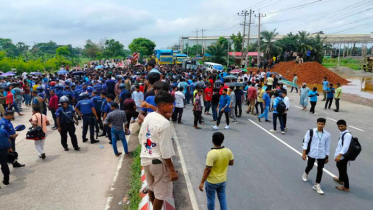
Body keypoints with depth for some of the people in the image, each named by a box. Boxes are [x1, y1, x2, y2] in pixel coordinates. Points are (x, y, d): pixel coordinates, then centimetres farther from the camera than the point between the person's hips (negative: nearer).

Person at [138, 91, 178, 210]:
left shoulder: (148, 117, 1)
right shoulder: (164, 123, -23)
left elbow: (140, 138, 10)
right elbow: (165, 150, -23)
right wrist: (172, 170, -16)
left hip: (145, 159, 9)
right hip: (159, 162, -8)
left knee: (151, 187, 27)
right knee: (161, 193, 9)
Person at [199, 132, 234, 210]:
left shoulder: (211, 154, -29)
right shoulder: (228, 151, -12)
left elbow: (207, 169, -26)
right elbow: (232, 163, 4)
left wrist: (202, 182, -17)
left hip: (212, 182, -5)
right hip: (223, 180, 5)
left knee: (211, 199, 16)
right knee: (222, 197, 22)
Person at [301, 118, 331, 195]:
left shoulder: (327, 134, -1)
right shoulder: (310, 131, -8)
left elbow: (327, 146, 7)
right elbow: (305, 142, -6)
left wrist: (327, 157, 11)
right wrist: (304, 153, -9)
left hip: (322, 155, 1)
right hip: (312, 154, -1)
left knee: (320, 170, 5)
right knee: (310, 167, 17)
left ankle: (317, 185, 17)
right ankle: (305, 174, 50)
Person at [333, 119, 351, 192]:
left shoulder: (347, 134, -22)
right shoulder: (342, 133, 10)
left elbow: (345, 146, -31)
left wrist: (339, 155, -39)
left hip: (343, 156, -11)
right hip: (340, 155, 11)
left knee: (343, 170, 1)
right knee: (339, 167, 29)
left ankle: (346, 187, 15)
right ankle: (341, 180, 52)